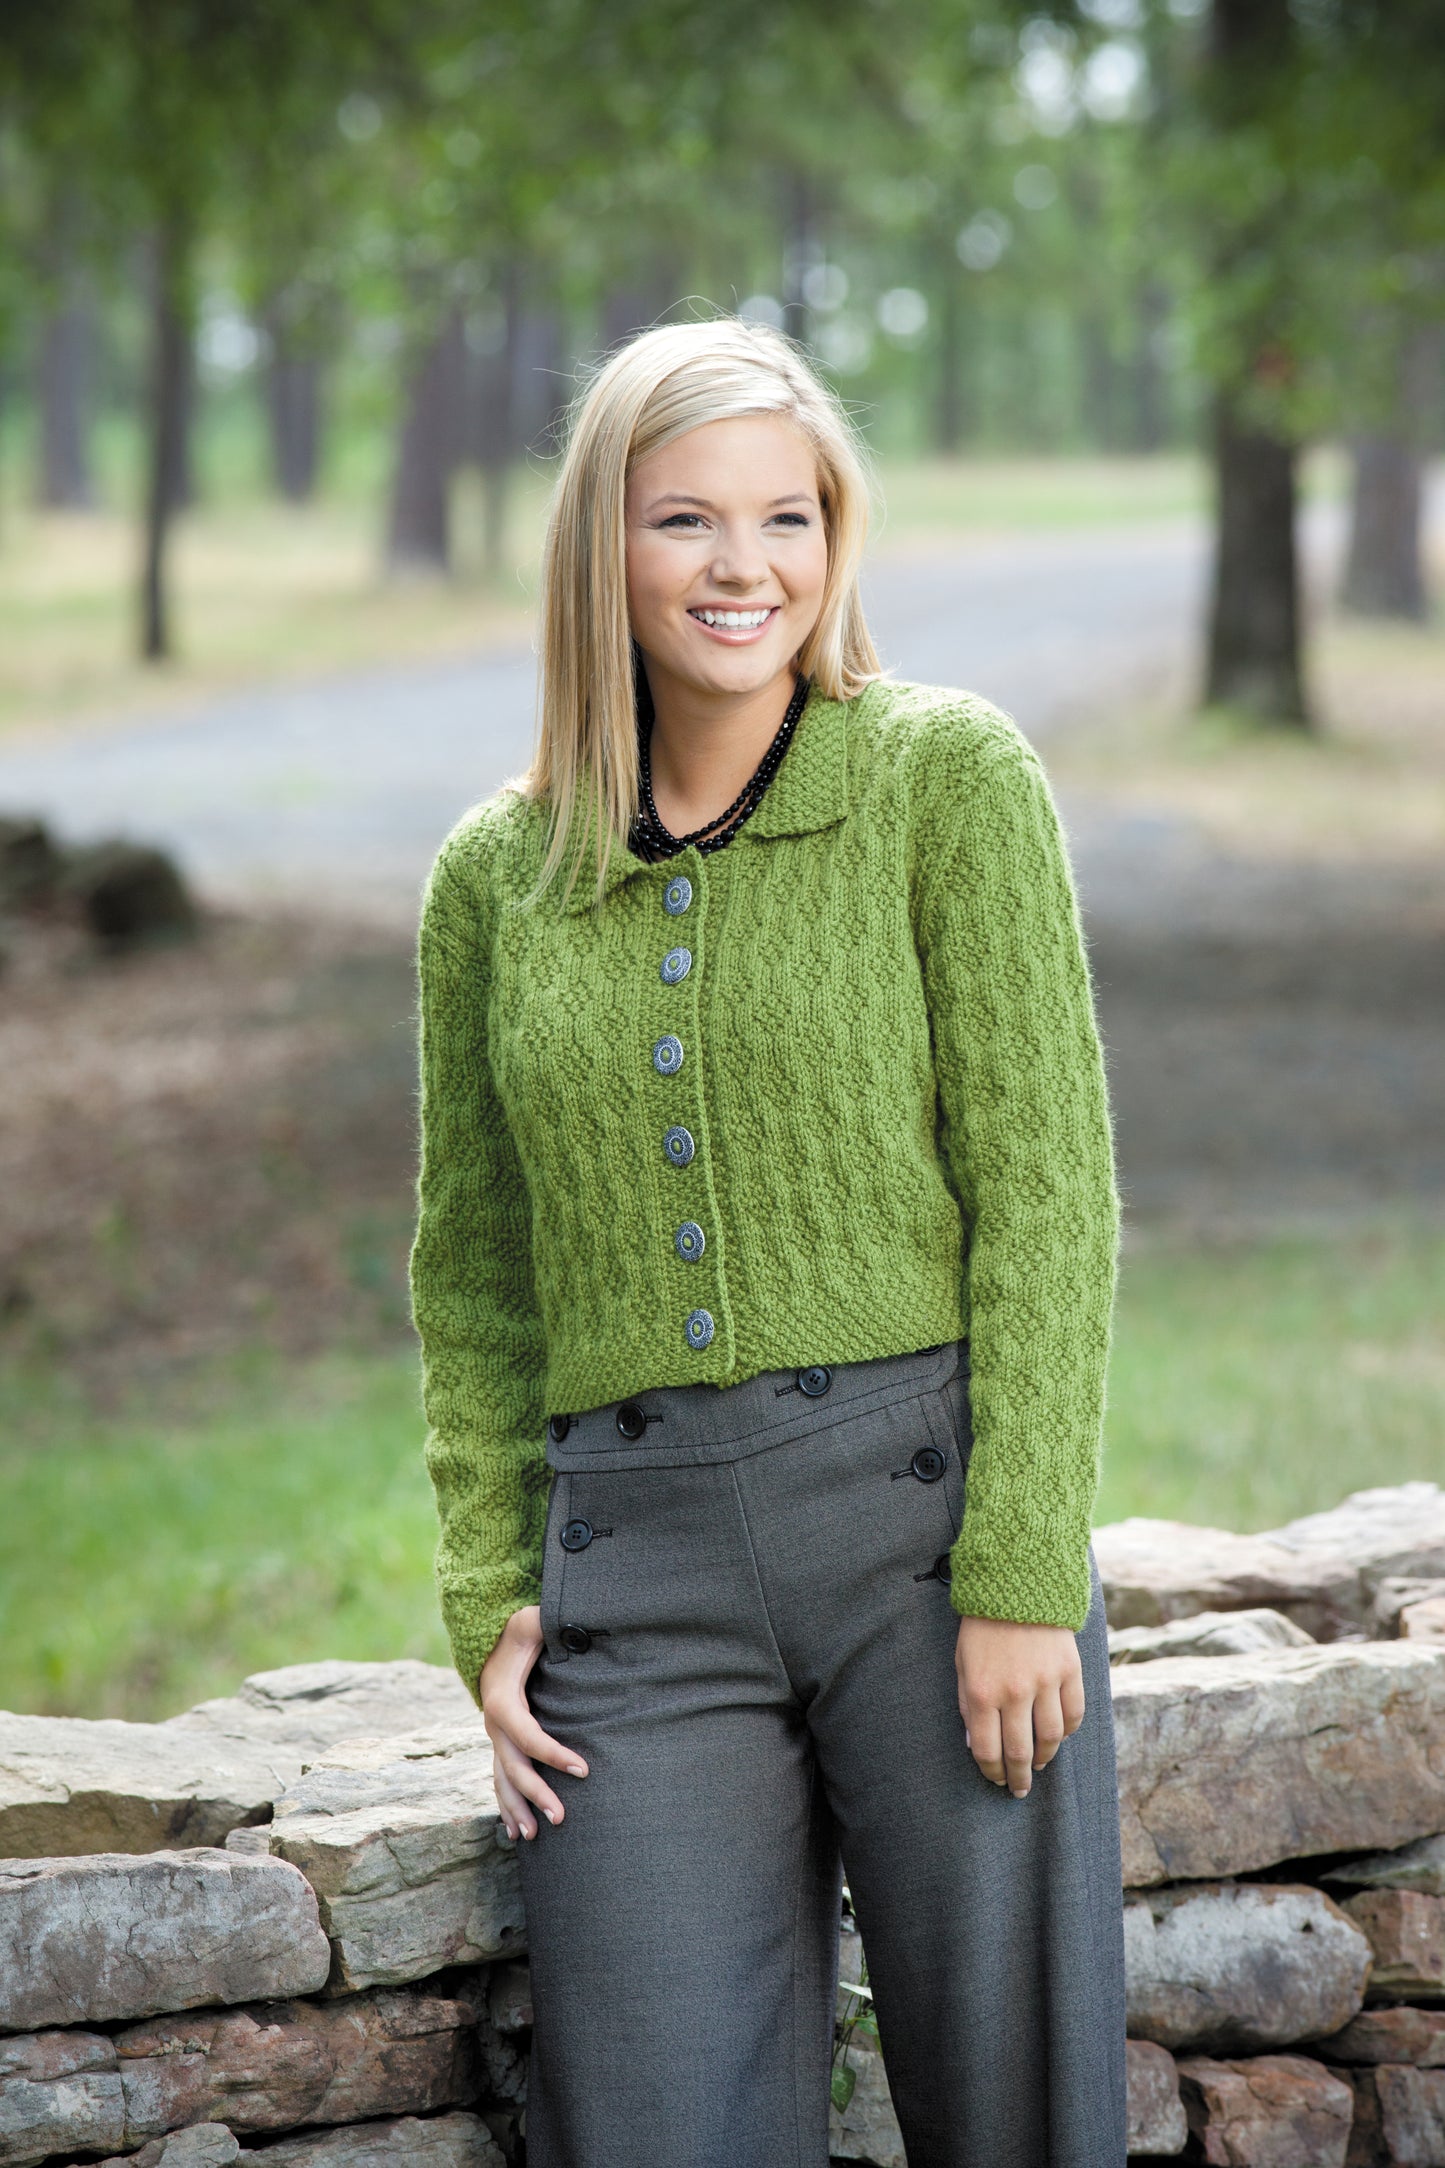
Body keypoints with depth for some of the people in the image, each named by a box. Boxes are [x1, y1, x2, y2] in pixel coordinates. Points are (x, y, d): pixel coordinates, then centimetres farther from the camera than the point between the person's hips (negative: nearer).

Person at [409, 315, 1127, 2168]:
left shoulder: (952, 779, 0)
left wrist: (1020, 1577, -11)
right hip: (640, 1569, 3)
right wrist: (490, 1598, 5)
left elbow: (1045, 1183, -5)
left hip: (931, 1512, -2)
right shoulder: (495, 878, 10)